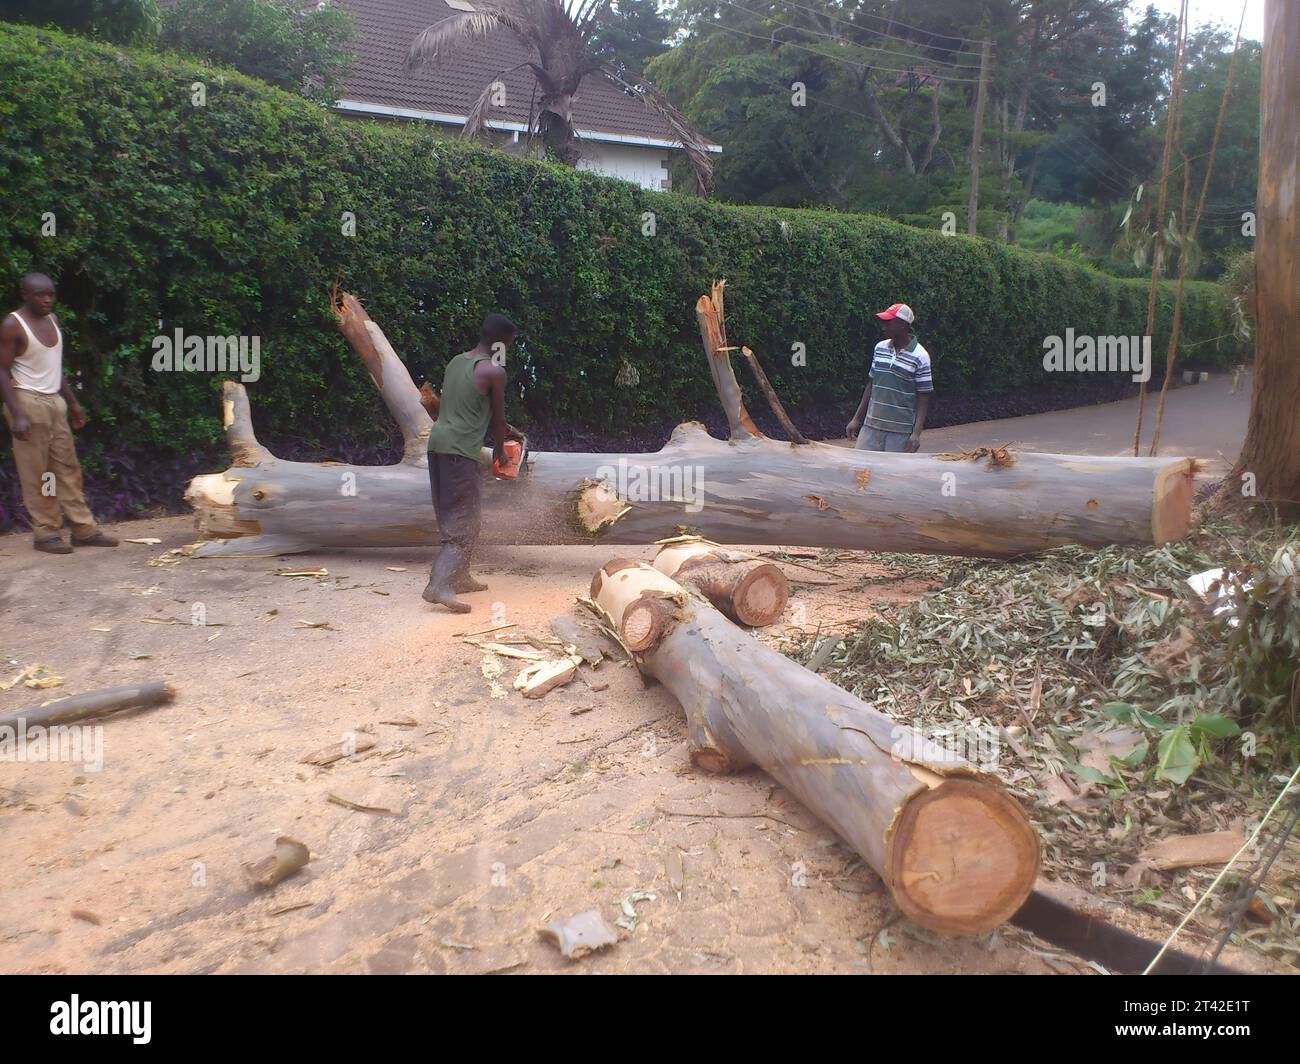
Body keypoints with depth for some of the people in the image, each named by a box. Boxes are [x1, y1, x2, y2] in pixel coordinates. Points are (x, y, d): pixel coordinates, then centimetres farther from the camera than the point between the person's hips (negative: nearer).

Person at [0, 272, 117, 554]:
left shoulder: (52, 319, 10)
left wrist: (73, 402, 18)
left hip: (55, 401, 7)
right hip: (28, 402, -7)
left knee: (68, 467, 7)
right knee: (36, 473, -3)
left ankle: (84, 529, 10)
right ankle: (45, 533, 4)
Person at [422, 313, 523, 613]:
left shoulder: (456, 361, 15)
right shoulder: (494, 371, -8)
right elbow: (497, 417, 2)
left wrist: (507, 430, 32)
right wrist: (499, 450, 20)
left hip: (437, 443, 8)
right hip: (462, 451, -8)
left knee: (453, 517, 18)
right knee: (465, 523, -5)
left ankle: (459, 577, 27)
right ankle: (438, 585, -17)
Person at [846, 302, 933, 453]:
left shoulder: (920, 356, -8)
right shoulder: (879, 348, 7)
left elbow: (923, 397, -7)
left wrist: (916, 433, -15)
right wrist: (857, 419, 14)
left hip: (901, 431, -5)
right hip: (871, 425, 5)